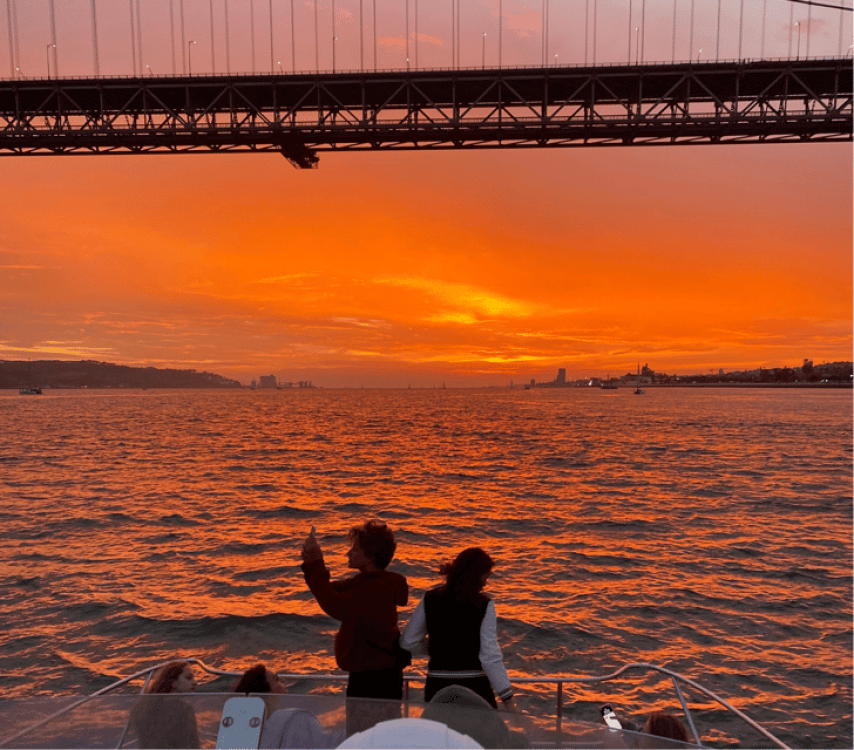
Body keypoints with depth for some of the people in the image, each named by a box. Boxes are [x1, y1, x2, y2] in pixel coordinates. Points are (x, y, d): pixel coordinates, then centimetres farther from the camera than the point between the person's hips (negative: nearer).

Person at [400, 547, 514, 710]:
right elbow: (490, 656, -14)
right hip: (474, 686, -3)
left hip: (437, 687, 3)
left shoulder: (430, 599, -1)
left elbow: (408, 642, 4)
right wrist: (507, 698, -8)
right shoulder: (484, 605, -11)